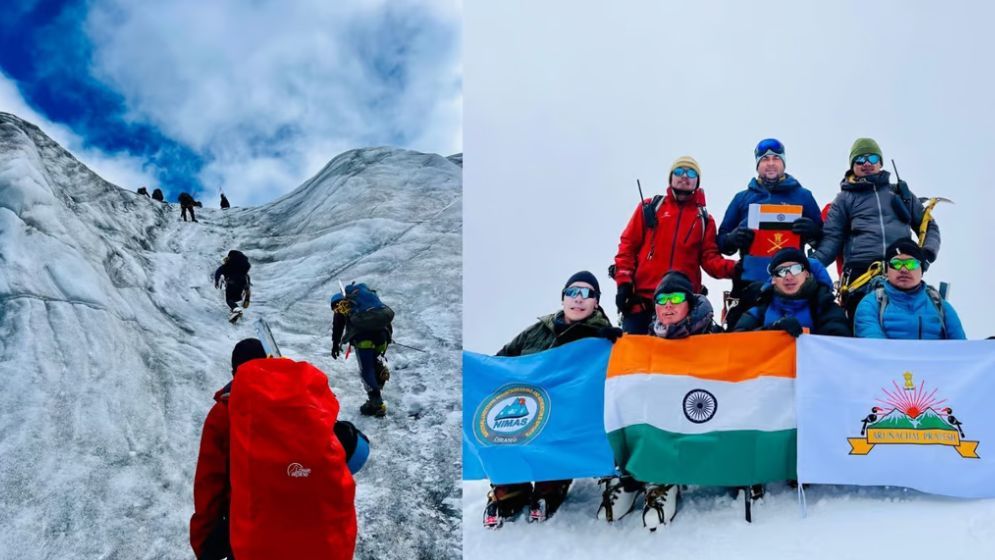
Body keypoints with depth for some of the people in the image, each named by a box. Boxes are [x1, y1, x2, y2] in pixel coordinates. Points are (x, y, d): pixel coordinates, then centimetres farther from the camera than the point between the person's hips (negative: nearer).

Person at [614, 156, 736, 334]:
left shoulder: (704, 219, 16)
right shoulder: (650, 207, 13)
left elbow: (709, 257, 8)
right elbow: (628, 245, 8)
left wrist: (733, 268, -13)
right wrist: (624, 282, -4)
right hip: (642, 295, -1)